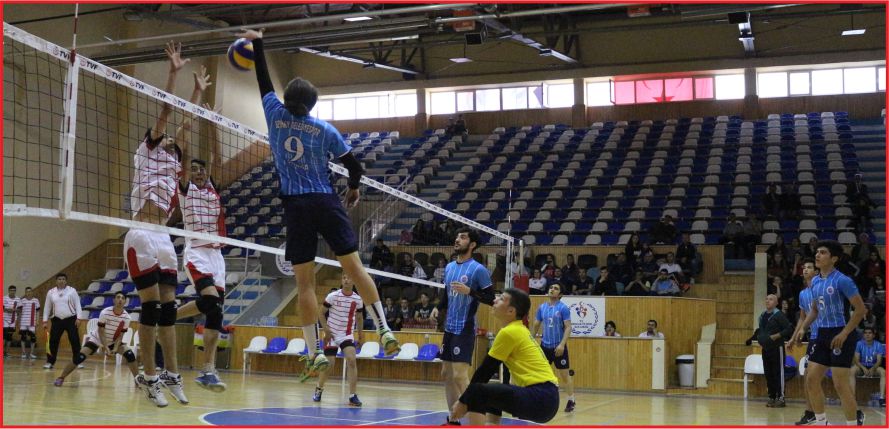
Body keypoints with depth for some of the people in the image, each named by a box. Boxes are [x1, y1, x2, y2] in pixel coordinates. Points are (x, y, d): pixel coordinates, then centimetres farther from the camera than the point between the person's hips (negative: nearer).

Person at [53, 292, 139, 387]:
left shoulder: (126, 317, -18)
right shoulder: (105, 313, -25)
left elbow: (120, 335, -12)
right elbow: (101, 332, -19)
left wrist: (115, 349, -25)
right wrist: (106, 348, -26)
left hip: (113, 341, 2)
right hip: (97, 339, -2)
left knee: (130, 354, -18)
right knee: (80, 357, -19)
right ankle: (60, 378, -4)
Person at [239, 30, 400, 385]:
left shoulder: (275, 115, 4)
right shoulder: (325, 130, 2)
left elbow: (263, 79, 18)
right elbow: (354, 166, 3)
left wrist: (257, 43, 31)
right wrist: (354, 189, 23)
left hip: (295, 206, 0)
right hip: (326, 202, 0)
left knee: (304, 282, 1)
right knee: (354, 267, 1)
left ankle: (315, 352, -2)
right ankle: (384, 330, -5)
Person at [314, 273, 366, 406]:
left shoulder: (358, 299, -1)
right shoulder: (333, 296, -9)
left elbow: (359, 317, 15)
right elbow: (321, 312, -3)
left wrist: (360, 333, 13)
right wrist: (326, 329, -12)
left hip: (348, 335, 2)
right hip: (332, 334, -2)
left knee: (351, 360, -18)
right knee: (329, 364, -1)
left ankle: (353, 395, -16)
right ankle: (319, 389, 28)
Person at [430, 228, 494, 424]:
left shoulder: (478, 269, -11)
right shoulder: (449, 267, 11)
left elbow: (491, 299, -12)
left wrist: (470, 291, -24)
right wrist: (438, 307, 5)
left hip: (465, 329, -8)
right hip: (449, 327, 8)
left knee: (460, 375, -13)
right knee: (446, 374, 10)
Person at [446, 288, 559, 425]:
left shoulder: (509, 332, -8)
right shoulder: (519, 330, 20)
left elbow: (485, 371, -5)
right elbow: (488, 371, 21)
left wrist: (463, 402, 5)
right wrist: (466, 400, 19)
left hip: (539, 397, -10)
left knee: (477, 392, -14)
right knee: (490, 394, 27)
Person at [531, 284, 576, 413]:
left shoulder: (563, 308, -9)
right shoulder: (542, 307, 6)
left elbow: (568, 327, -13)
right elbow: (536, 325, 14)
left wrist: (562, 344, -22)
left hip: (558, 347, -4)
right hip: (544, 345, 5)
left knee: (565, 375, 2)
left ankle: (571, 401, 15)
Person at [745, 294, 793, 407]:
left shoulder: (779, 315, -10)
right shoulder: (762, 316, 11)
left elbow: (789, 329, -15)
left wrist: (776, 336, -21)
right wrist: (752, 338, 11)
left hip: (777, 348, -7)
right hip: (765, 348, 7)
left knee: (778, 373, -4)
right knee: (768, 374, 9)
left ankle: (781, 398, 1)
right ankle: (772, 397, 17)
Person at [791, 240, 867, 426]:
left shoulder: (842, 280, -14)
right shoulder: (815, 282, 9)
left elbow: (860, 309, -15)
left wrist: (844, 334, -19)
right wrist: (802, 328, 9)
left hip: (840, 335, -8)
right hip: (822, 334, 8)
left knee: (840, 384, -7)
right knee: (812, 378, 5)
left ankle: (854, 423, 7)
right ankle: (821, 422, 17)